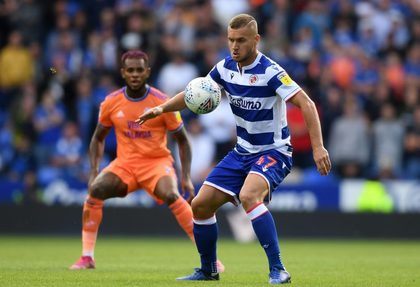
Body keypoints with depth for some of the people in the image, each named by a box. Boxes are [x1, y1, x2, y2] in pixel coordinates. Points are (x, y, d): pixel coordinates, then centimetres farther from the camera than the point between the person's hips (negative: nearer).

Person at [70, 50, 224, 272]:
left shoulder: (163, 103, -9)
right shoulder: (111, 103, -2)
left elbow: (182, 140, 1)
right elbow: (98, 139, 12)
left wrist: (186, 177, -9)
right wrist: (94, 171, -2)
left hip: (157, 162, -3)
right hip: (125, 162, 3)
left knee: (171, 196, -31)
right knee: (95, 190, -24)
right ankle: (87, 258, -12)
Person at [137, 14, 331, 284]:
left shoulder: (270, 71, -21)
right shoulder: (225, 67, -1)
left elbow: (306, 104, -24)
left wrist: (318, 147, -33)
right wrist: (161, 108, -4)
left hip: (273, 151, -7)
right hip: (242, 151, 7)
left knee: (248, 195, -35)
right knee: (201, 204, 2)